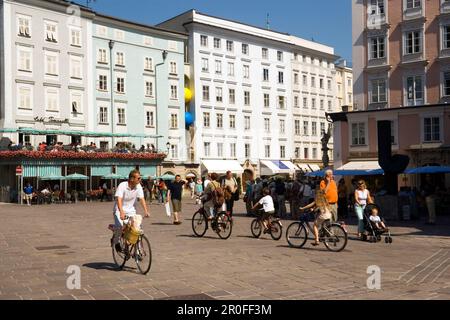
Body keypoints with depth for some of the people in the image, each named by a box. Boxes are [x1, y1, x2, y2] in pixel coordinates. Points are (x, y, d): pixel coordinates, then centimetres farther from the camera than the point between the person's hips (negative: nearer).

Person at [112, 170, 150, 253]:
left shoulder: (138, 187, -6)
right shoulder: (122, 186, -19)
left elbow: (142, 199, -12)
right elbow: (119, 199, -29)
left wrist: (146, 211, -26)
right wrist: (121, 212, -43)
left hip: (131, 211, 4)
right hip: (119, 210, -4)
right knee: (120, 226, -26)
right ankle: (116, 241, 4)